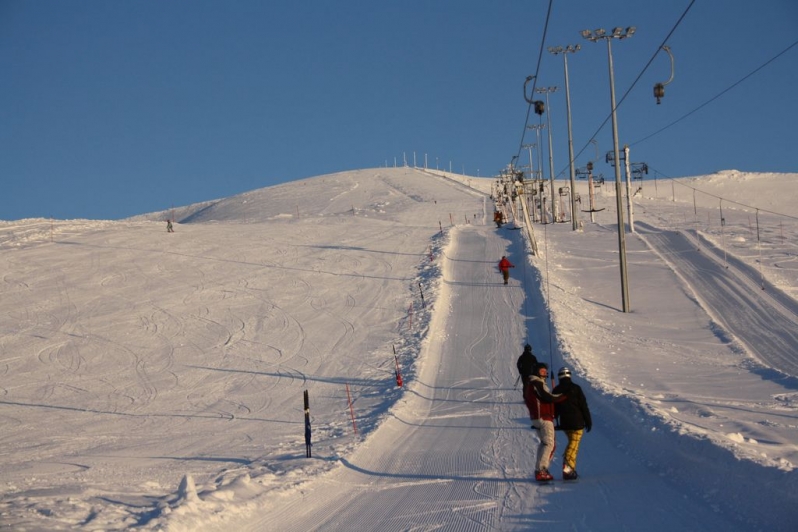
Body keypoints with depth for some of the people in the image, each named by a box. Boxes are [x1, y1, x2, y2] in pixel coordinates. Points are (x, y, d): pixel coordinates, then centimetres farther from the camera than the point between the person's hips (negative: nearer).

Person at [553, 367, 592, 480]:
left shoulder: (556, 390, 3)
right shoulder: (575, 388, -6)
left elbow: (554, 408, 8)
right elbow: (583, 405, -6)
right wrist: (588, 420, 0)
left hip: (564, 423, 4)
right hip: (577, 422, -4)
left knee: (572, 442, 20)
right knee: (573, 445, -4)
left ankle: (570, 468, 14)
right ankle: (568, 468, -16)